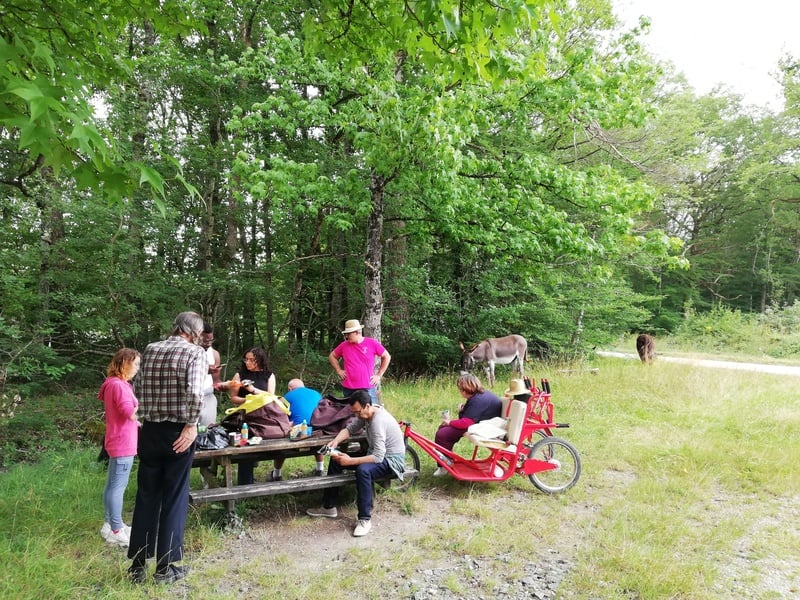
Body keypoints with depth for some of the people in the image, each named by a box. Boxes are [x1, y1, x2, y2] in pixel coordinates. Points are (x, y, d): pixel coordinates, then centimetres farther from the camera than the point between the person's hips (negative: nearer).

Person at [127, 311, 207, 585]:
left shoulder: (150, 350, 6)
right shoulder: (195, 352, -9)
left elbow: (138, 390, 8)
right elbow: (195, 392, -23)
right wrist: (191, 425, -14)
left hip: (149, 431, 4)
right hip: (177, 433, -4)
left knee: (146, 497, 14)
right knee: (174, 499, 7)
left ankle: (137, 566, 22)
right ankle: (166, 568, 15)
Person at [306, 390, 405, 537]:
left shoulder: (378, 421, -31)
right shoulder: (365, 413, -4)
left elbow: (378, 457, -35)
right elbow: (349, 429, 7)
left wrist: (350, 461, -33)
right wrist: (336, 441, -13)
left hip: (392, 459, -9)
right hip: (376, 453, 10)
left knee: (362, 470, -38)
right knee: (336, 460, 3)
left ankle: (365, 519, -25)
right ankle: (329, 507, 13)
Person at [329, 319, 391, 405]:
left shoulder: (372, 343, -4)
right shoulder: (344, 345, 2)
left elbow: (387, 357, 5)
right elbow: (332, 356, 18)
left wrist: (379, 375, 2)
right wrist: (339, 370, 6)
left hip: (368, 388, -2)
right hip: (348, 389, 2)